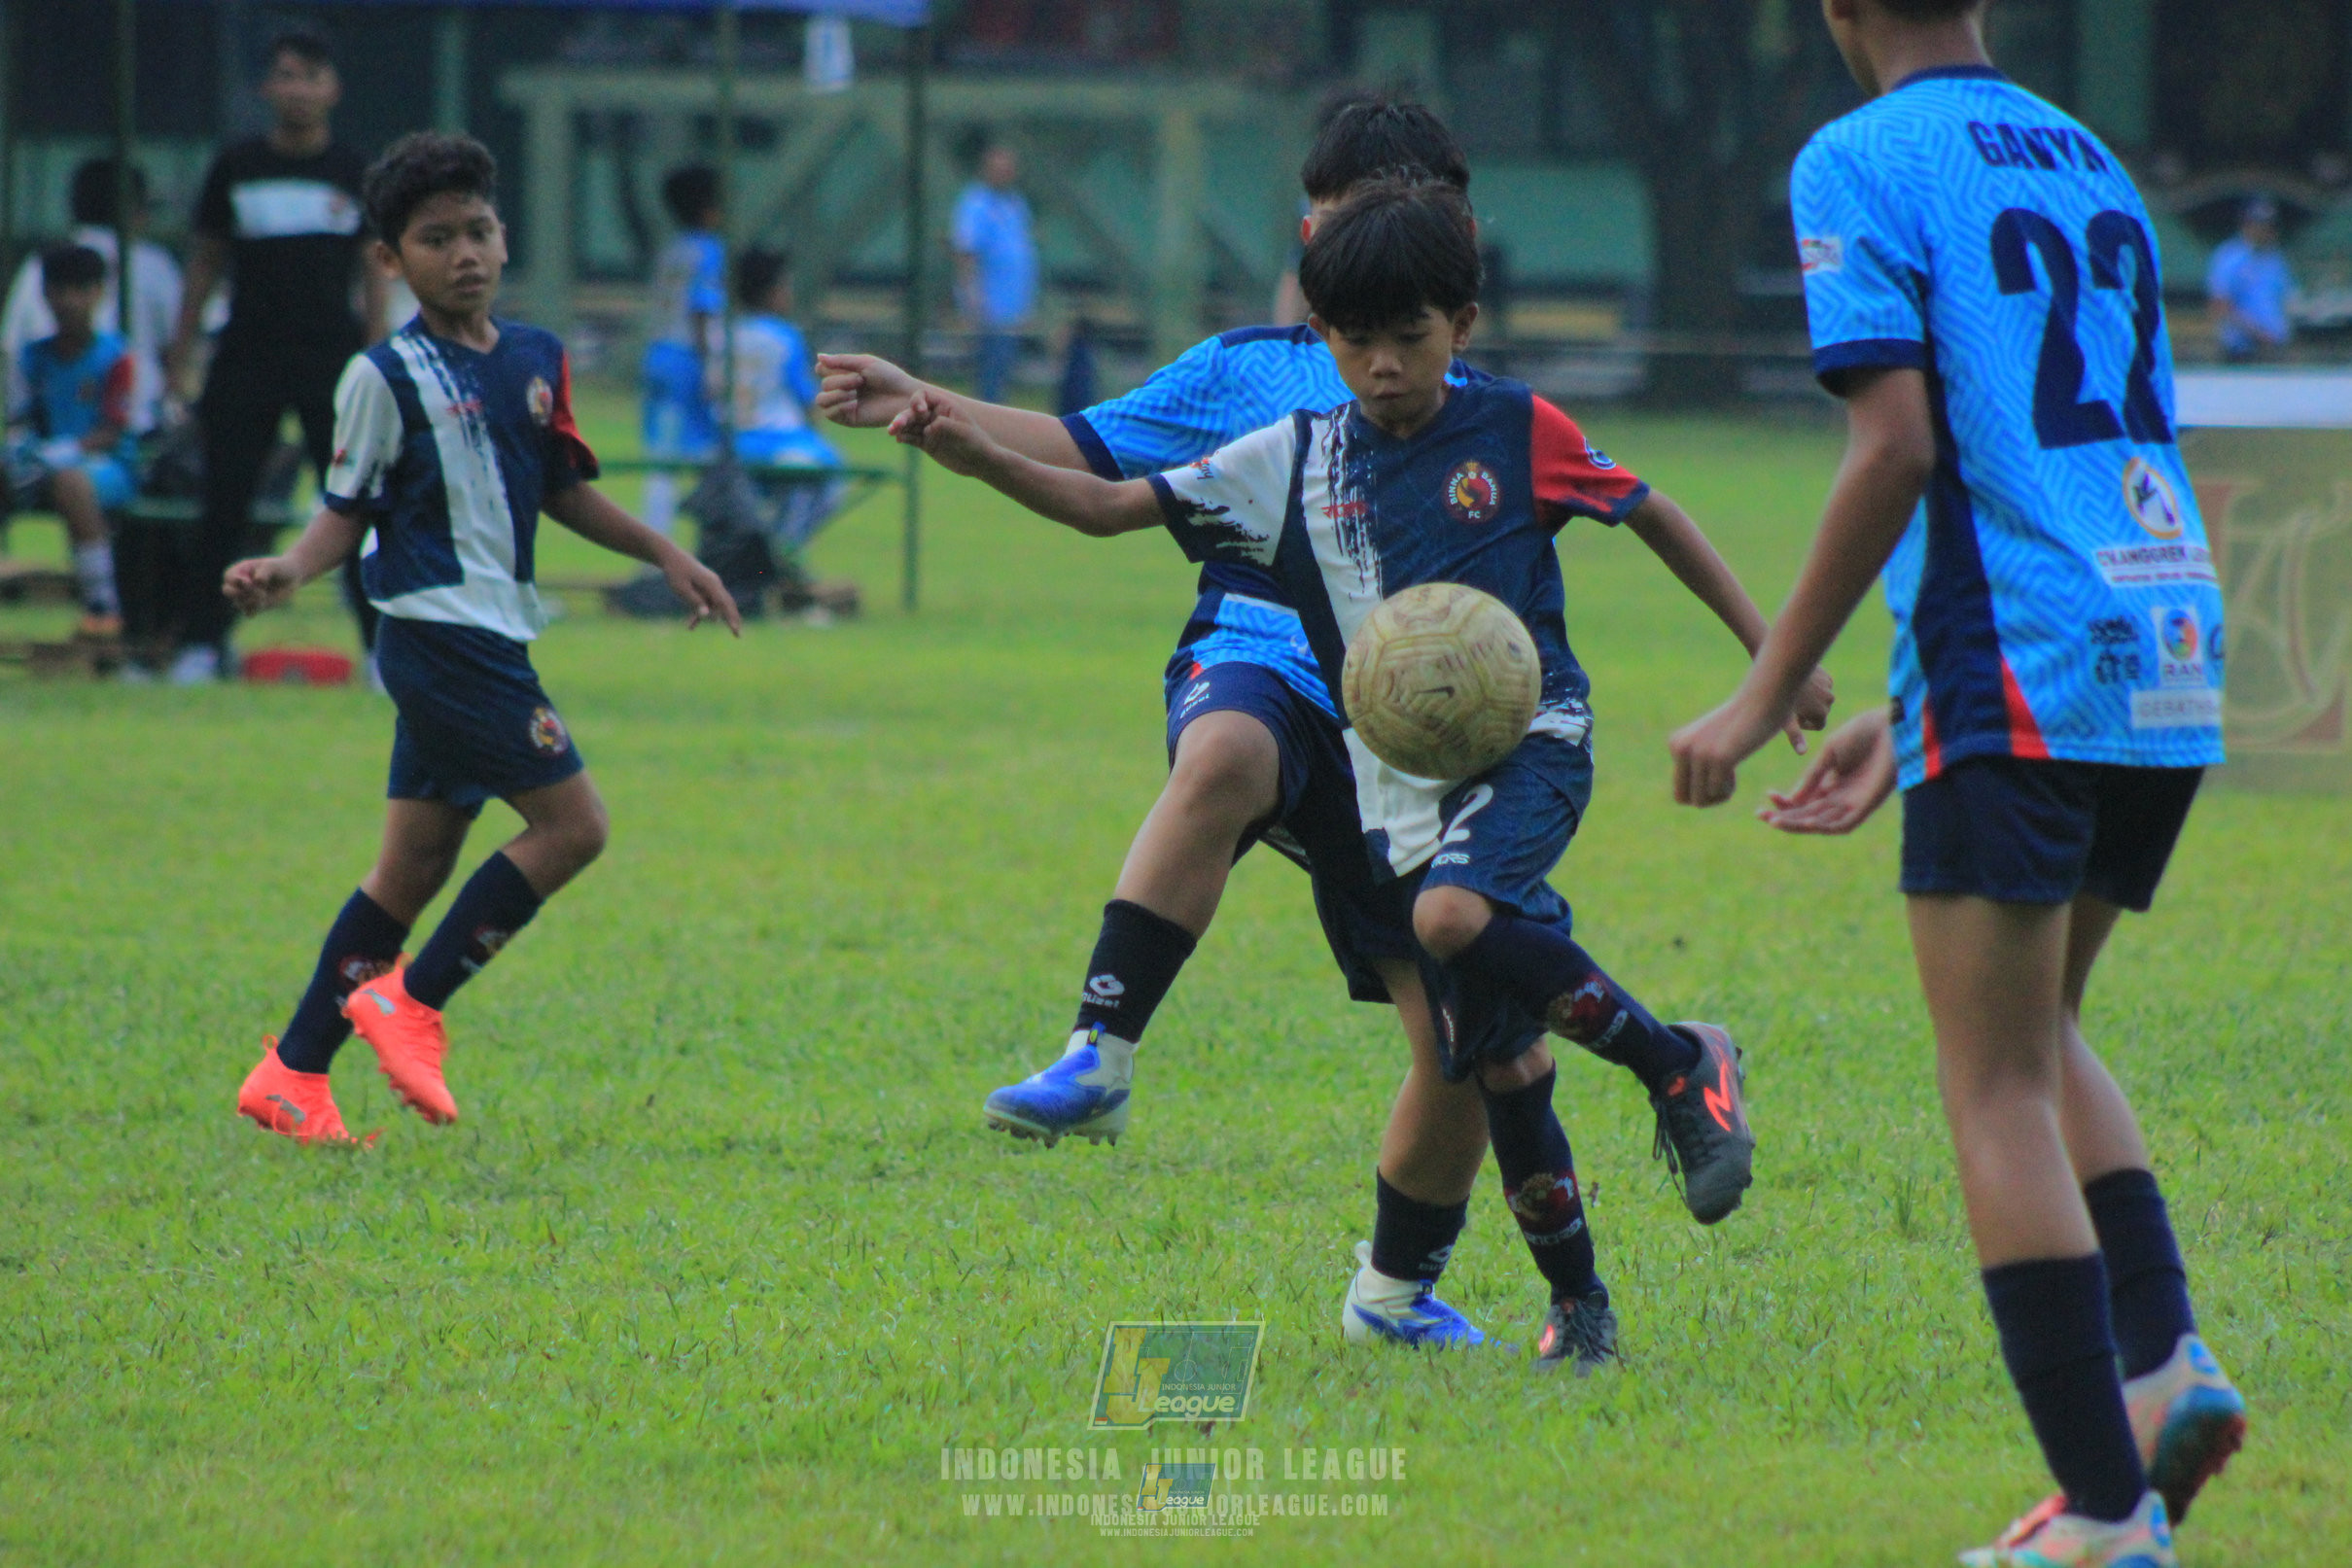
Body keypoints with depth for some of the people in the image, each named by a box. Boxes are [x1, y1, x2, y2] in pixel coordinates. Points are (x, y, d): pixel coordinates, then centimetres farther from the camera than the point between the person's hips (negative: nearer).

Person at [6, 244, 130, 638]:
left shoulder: (114, 357, -4)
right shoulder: (35, 356, 12)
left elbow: (113, 432, -9)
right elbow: (19, 420, 9)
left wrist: (66, 451, -24)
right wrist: (19, 444, -14)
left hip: (107, 463, -5)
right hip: (44, 463, 5)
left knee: (70, 480, -40)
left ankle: (102, 605, -32)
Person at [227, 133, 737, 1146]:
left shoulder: (538, 361, 12)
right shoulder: (385, 378, -7)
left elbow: (562, 489, 23)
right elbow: (349, 510, -4)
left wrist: (664, 553, 18)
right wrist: (289, 571, -22)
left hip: (494, 636, 8)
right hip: (440, 633, -8)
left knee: (416, 863, 9)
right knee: (570, 822, -12)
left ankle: (294, 1073, 13)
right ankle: (411, 1001, -4)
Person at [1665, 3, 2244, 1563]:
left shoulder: (1862, 162, -4)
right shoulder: (2091, 162, 18)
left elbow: (1900, 448, -14)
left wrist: (1767, 694, -7)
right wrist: (1913, 718, 25)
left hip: (2019, 673, -7)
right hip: (2172, 663, 7)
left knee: (1998, 1091, -1)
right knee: (2042, 1033, 24)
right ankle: (2166, 1357, 6)